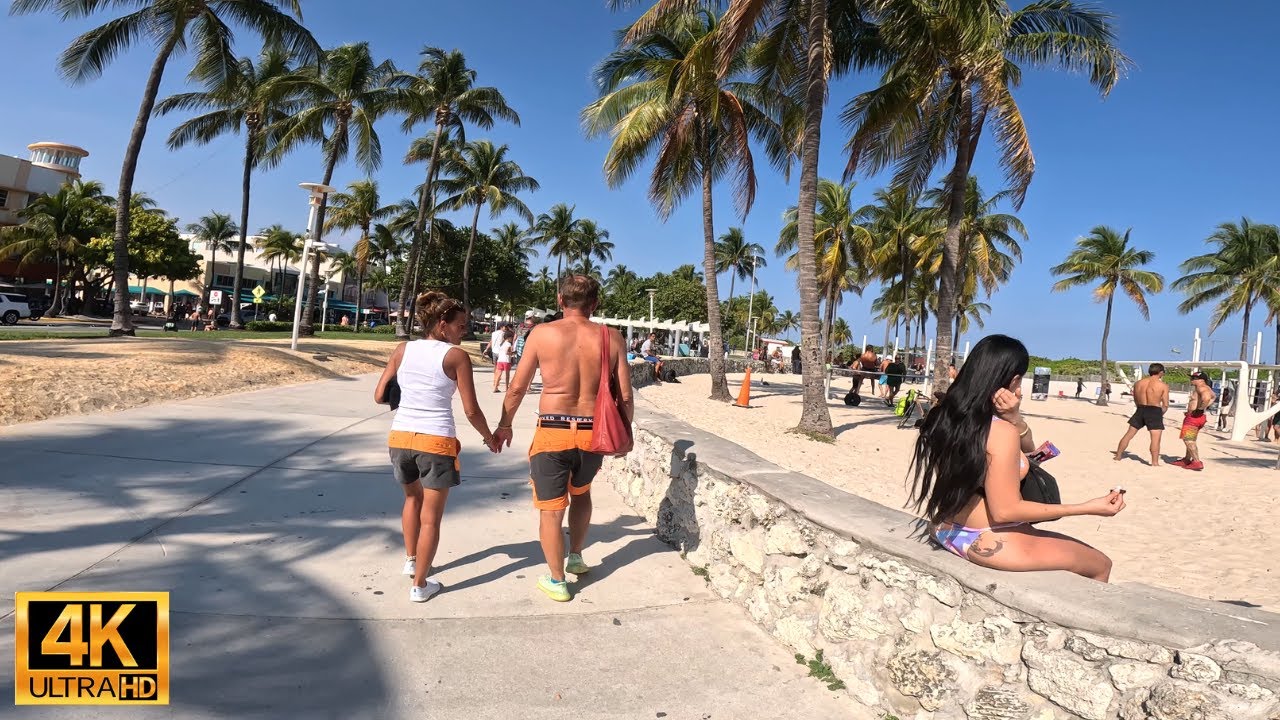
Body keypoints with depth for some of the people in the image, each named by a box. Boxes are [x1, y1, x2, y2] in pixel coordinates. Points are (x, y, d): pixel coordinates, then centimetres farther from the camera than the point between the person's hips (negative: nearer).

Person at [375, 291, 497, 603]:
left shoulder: (402, 350, 4)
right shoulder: (456, 356, -7)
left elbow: (380, 396, 5)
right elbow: (471, 411, -8)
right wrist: (490, 438, 8)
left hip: (400, 437, 5)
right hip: (436, 441, -5)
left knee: (412, 498, 31)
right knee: (430, 517, 9)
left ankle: (411, 560, 40)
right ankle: (420, 585, 16)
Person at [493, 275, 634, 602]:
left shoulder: (543, 334, -6)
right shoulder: (612, 338, -2)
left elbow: (518, 387, 0)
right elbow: (625, 396, -1)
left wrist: (504, 425, 14)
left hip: (553, 433, -3)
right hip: (593, 433, 3)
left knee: (551, 509, 10)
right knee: (581, 492, 29)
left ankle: (557, 581, 21)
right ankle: (576, 558, 40)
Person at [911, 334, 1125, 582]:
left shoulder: (949, 413, 0)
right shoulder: (1001, 431, -24)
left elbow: (1027, 448, 9)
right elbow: (1005, 511, -24)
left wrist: (1015, 418, -14)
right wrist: (1087, 508, -19)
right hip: (987, 542, -8)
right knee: (1101, 565, 11)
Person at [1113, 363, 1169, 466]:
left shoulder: (1137, 383, 6)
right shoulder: (1163, 386, -6)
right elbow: (1165, 405, -5)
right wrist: (1160, 414, 11)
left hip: (1140, 410, 5)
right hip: (1155, 411, -5)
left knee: (1128, 435, 13)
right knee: (1155, 439, -3)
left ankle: (1118, 456, 20)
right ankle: (1155, 463, -7)